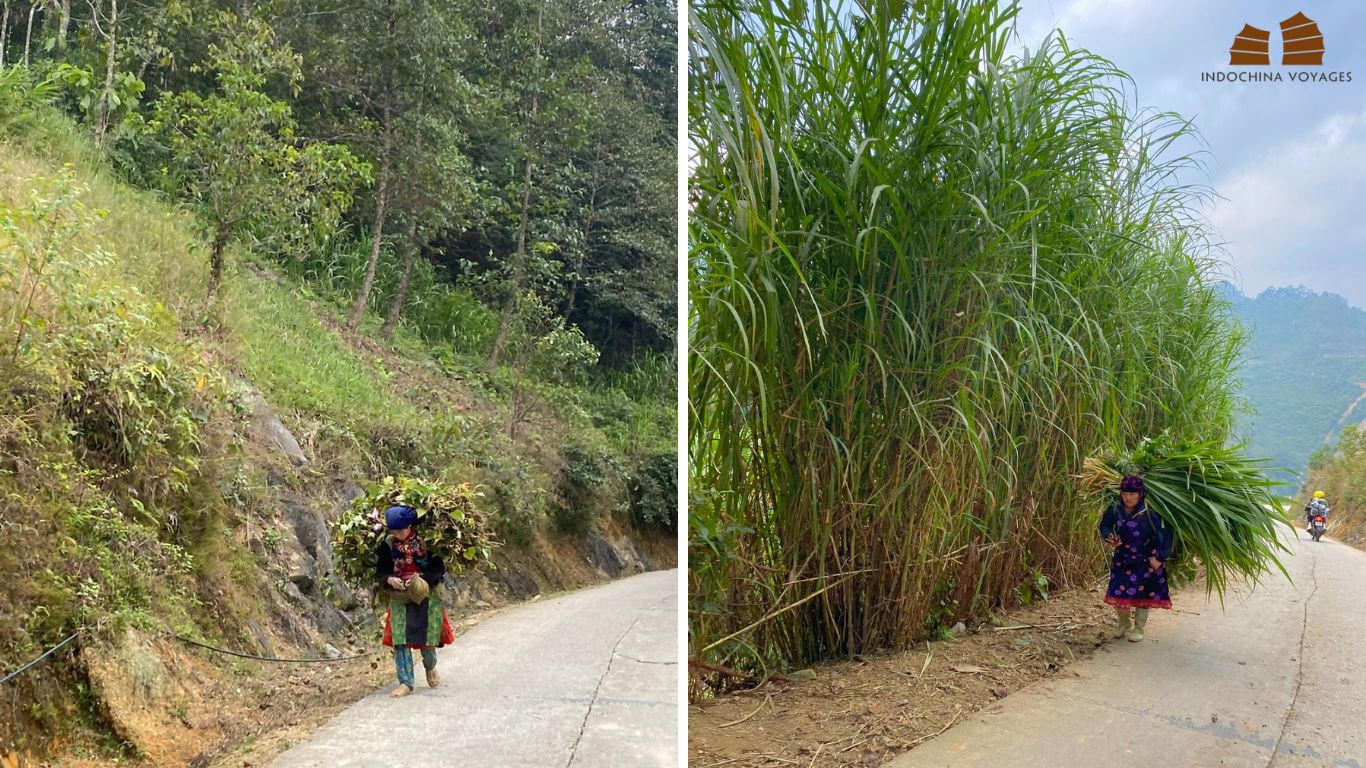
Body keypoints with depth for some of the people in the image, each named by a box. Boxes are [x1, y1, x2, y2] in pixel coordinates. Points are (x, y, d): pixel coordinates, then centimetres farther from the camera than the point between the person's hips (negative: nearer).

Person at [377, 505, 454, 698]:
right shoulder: (388, 544, -3)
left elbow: (439, 568, -8)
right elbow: (382, 571, 5)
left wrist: (422, 579, -24)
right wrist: (389, 580, -17)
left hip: (427, 597, -2)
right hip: (400, 598, 2)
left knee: (428, 638, 5)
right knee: (400, 640, -8)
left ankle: (430, 667, 37)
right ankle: (405, 683, -1)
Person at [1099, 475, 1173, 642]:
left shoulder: (1150, 512, -20)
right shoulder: (1115, 509, -10)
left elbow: (1166, 535, -14)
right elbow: (1104, 526, 5)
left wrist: (1159, 557, -16)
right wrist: (1109, 537, -16)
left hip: (1145, 561, -3)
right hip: (1122, 558, 3)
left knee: (1142, 594, 4)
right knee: (1119, 593, 4)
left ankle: (1138, 628, 21)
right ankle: (1123, 624, 28)